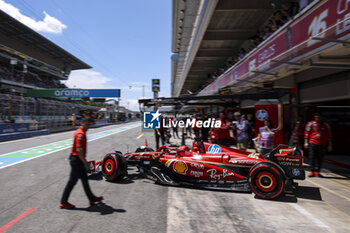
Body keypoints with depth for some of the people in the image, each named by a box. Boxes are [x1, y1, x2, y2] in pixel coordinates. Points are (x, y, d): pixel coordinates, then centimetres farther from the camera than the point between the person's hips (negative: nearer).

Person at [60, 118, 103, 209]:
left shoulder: (81, 132, 13)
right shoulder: (80, 134, -19)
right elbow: (79, 149, -27)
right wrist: (85, 162, -24)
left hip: (77, 159, 11)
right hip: (77, 160, -11)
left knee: (84, 179, 16)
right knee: (72, 181, 0)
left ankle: (92, 198, 26)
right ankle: (64, 202, 12)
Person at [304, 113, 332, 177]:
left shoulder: (326, 125, 11)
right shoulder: (311, 124, 6)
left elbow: (329, 135, 13)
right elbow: (307, 133, 7)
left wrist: (329, 145, 9)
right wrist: (306, 142, 0)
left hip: (322, 145, 2)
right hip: (312, 143, -1)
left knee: (320, 159, 3)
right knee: (312, 158, -4)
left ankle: (317, 171, 11)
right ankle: (312, 171, 2)